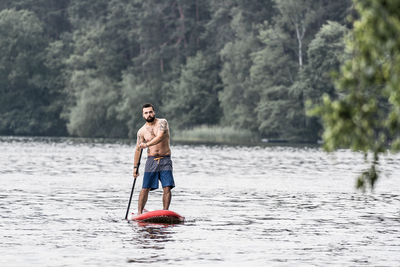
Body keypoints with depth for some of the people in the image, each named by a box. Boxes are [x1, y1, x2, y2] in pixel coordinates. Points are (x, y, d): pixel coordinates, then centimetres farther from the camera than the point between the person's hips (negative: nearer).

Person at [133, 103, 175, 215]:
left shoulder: (162, 122, -2)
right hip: (151, 160, 2)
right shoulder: (142, 131, 7)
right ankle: (139, 213, -1)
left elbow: (160, 137, -20)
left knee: (167, 188, -11)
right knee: (145, 188, -5)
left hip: (165, 160, -2)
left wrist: (147, 144, -34)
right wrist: (135, 167, 7)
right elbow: (138, 149, 12)